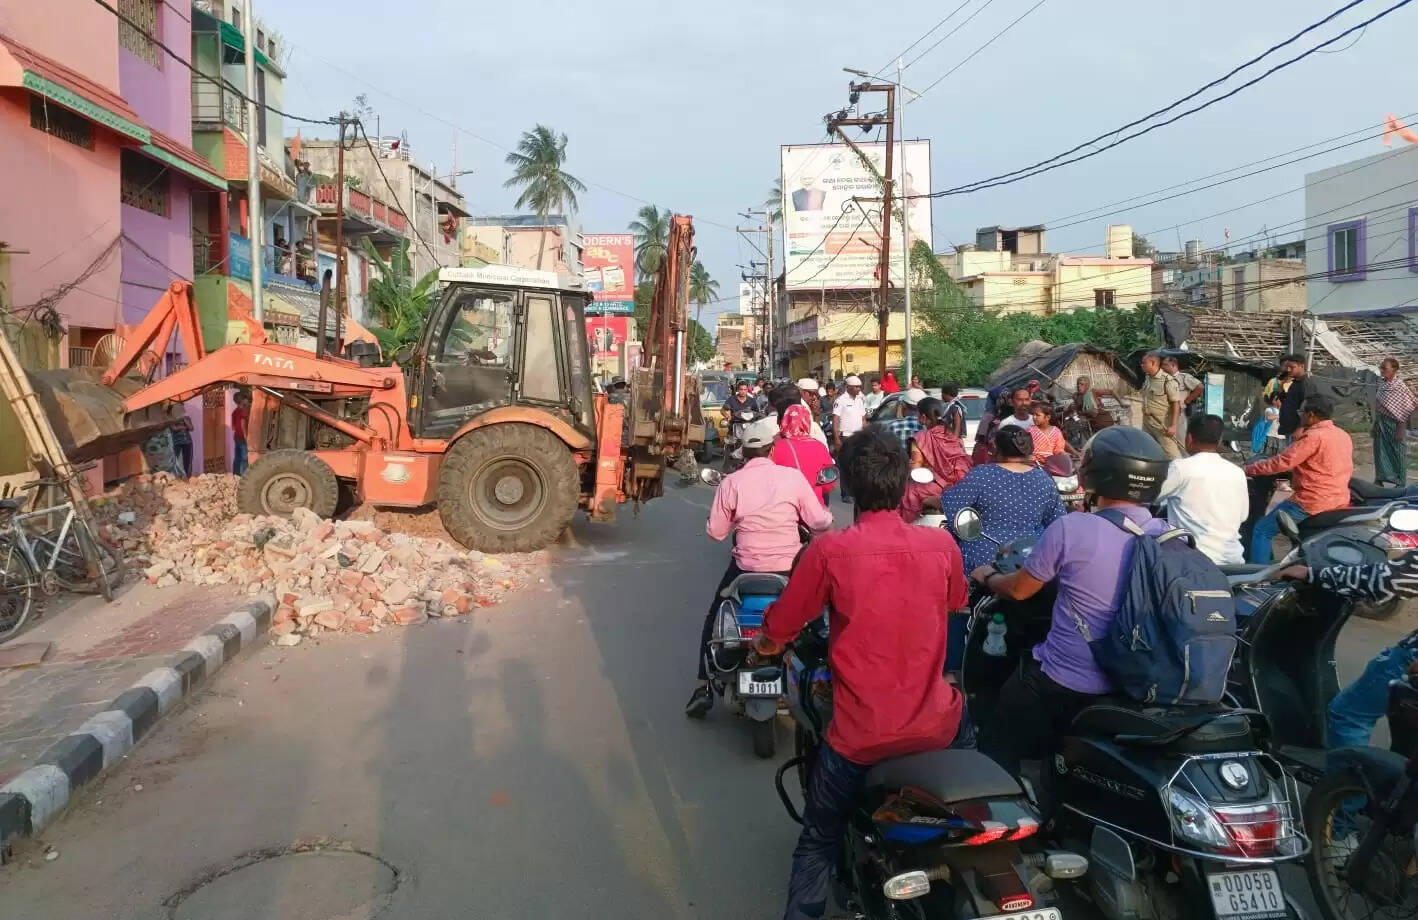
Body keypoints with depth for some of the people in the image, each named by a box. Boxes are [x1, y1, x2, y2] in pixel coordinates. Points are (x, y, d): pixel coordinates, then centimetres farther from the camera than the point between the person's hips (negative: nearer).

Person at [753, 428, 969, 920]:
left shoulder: (830, 550, -16)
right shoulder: (942, 544, -7)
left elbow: (777, 633, -6)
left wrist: (767, 644, 17)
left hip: (859, 735, -3)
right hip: (934, 728, 3)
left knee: (818, 842, 18)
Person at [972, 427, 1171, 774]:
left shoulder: (1070, 529, -21)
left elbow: (1018, 590, -6)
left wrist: (987, 577, 16)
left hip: (1062, 685, -5)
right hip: (1134, 685, 5)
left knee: (997, 753, 15)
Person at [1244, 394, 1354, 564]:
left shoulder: (1313, 436, -15)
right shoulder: (1344, 435, 13)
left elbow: (1283, 462, -19)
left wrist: (1248, 470, -12)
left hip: (1313, 502, -9)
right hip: (1341, 501, 9)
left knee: (1262, 531, -3)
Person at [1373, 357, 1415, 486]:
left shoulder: (1400, 386, -14)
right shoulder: (1382, 384, 5)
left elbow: (1405, 411, -13)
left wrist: (1400, 430, -16)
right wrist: (1375, 426, 14)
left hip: (1394, 424, -6)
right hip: (1381, 424, 6)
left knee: (1398, 453, 4)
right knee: (1380, 452, 12)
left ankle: (1401, 484, 15)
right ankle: (1380, 480, 24)